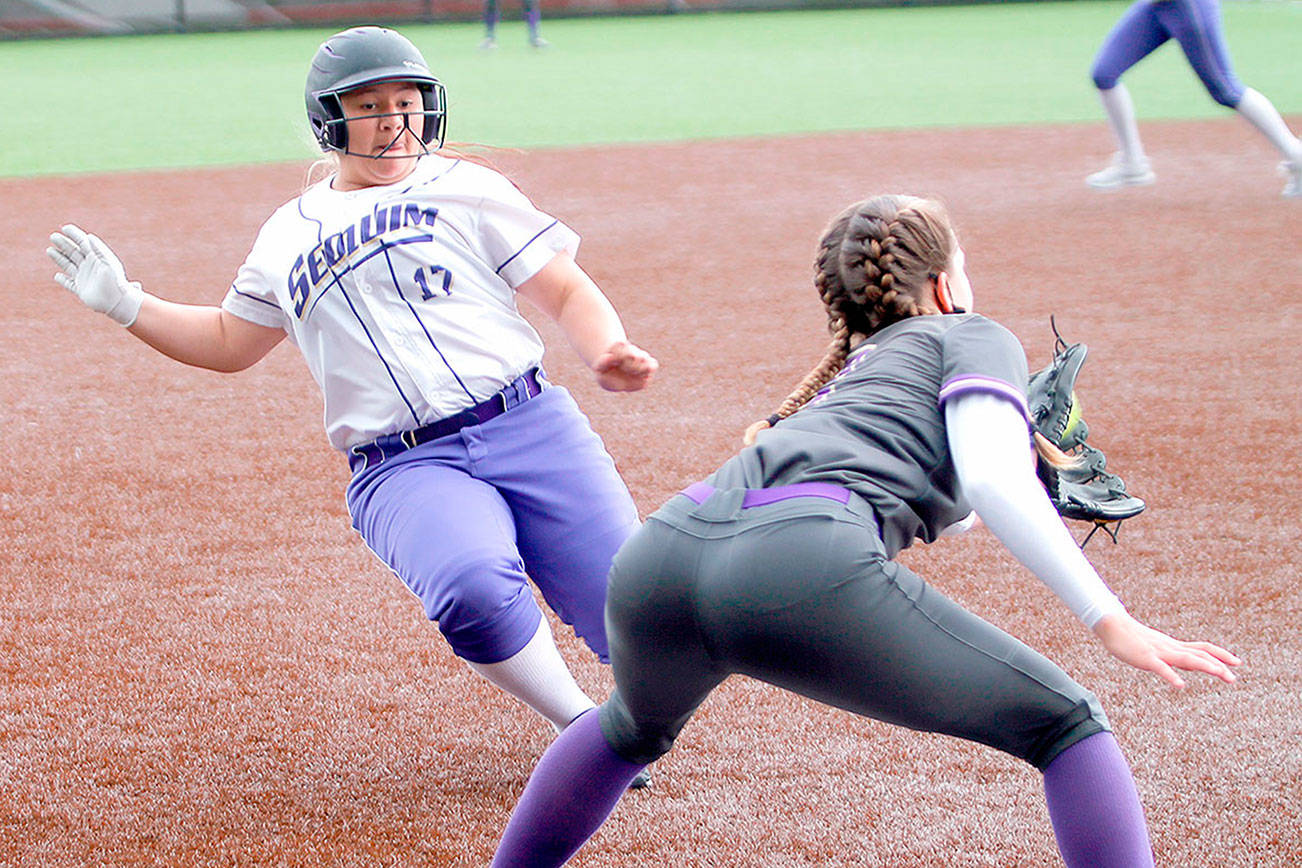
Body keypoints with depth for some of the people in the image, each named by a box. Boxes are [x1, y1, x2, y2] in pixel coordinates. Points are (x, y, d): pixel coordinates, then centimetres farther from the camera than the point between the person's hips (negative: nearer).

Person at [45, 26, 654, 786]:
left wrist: (608, 354, -13)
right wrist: (125, 304, 23)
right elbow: (229, 343, 34)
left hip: (528, 428, 0)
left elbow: (569, 293, 7)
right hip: (403, 470, 1)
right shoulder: (288, 237, 21)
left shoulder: (463, 189, 12)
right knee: (470, 590, -34)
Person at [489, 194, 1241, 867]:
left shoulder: (847, 374, 40)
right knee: (1067, 725, 7)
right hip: (804, 567, -7)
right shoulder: (974, 337, 22)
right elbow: (992, 482, 2)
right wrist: (1111, 622, -3)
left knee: (636, 728, 40)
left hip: (659, 558, 7)